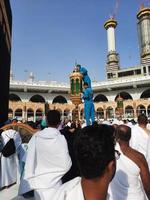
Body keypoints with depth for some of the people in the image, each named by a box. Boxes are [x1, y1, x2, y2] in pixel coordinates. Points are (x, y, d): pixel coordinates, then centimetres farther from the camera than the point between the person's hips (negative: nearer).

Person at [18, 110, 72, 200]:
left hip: (38, 182, 3)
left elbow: (30, 161, -3)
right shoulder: (61, 138, -19)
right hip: (53, 182, -3)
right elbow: (66, 165, -15)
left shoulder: (36, 137, -11)